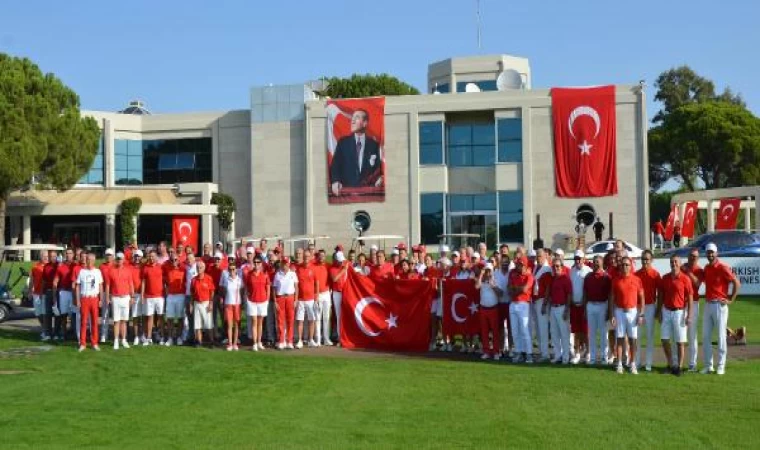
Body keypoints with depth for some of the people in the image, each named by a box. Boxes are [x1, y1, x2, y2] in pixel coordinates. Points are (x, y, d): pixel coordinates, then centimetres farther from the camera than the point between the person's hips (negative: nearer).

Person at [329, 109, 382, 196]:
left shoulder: (374, 145, 9)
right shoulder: (343, 142, 9)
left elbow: (378, 169, 11)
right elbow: (335, 165, 3)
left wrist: (380, 179, -10)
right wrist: (335, 181, -14)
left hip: (367, 191, 0)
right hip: (346, 190, 0)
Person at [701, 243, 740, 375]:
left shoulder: (722, 267, -11)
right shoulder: (706, 268, 10)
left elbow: (737, 283, -14)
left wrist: (731, 300, -12)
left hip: (720, 305, -7)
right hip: (708, 304, 7)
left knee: (721, 336, 0)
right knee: (705, 336, 7)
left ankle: (721, 366, 7)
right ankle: (708, 365, 15)